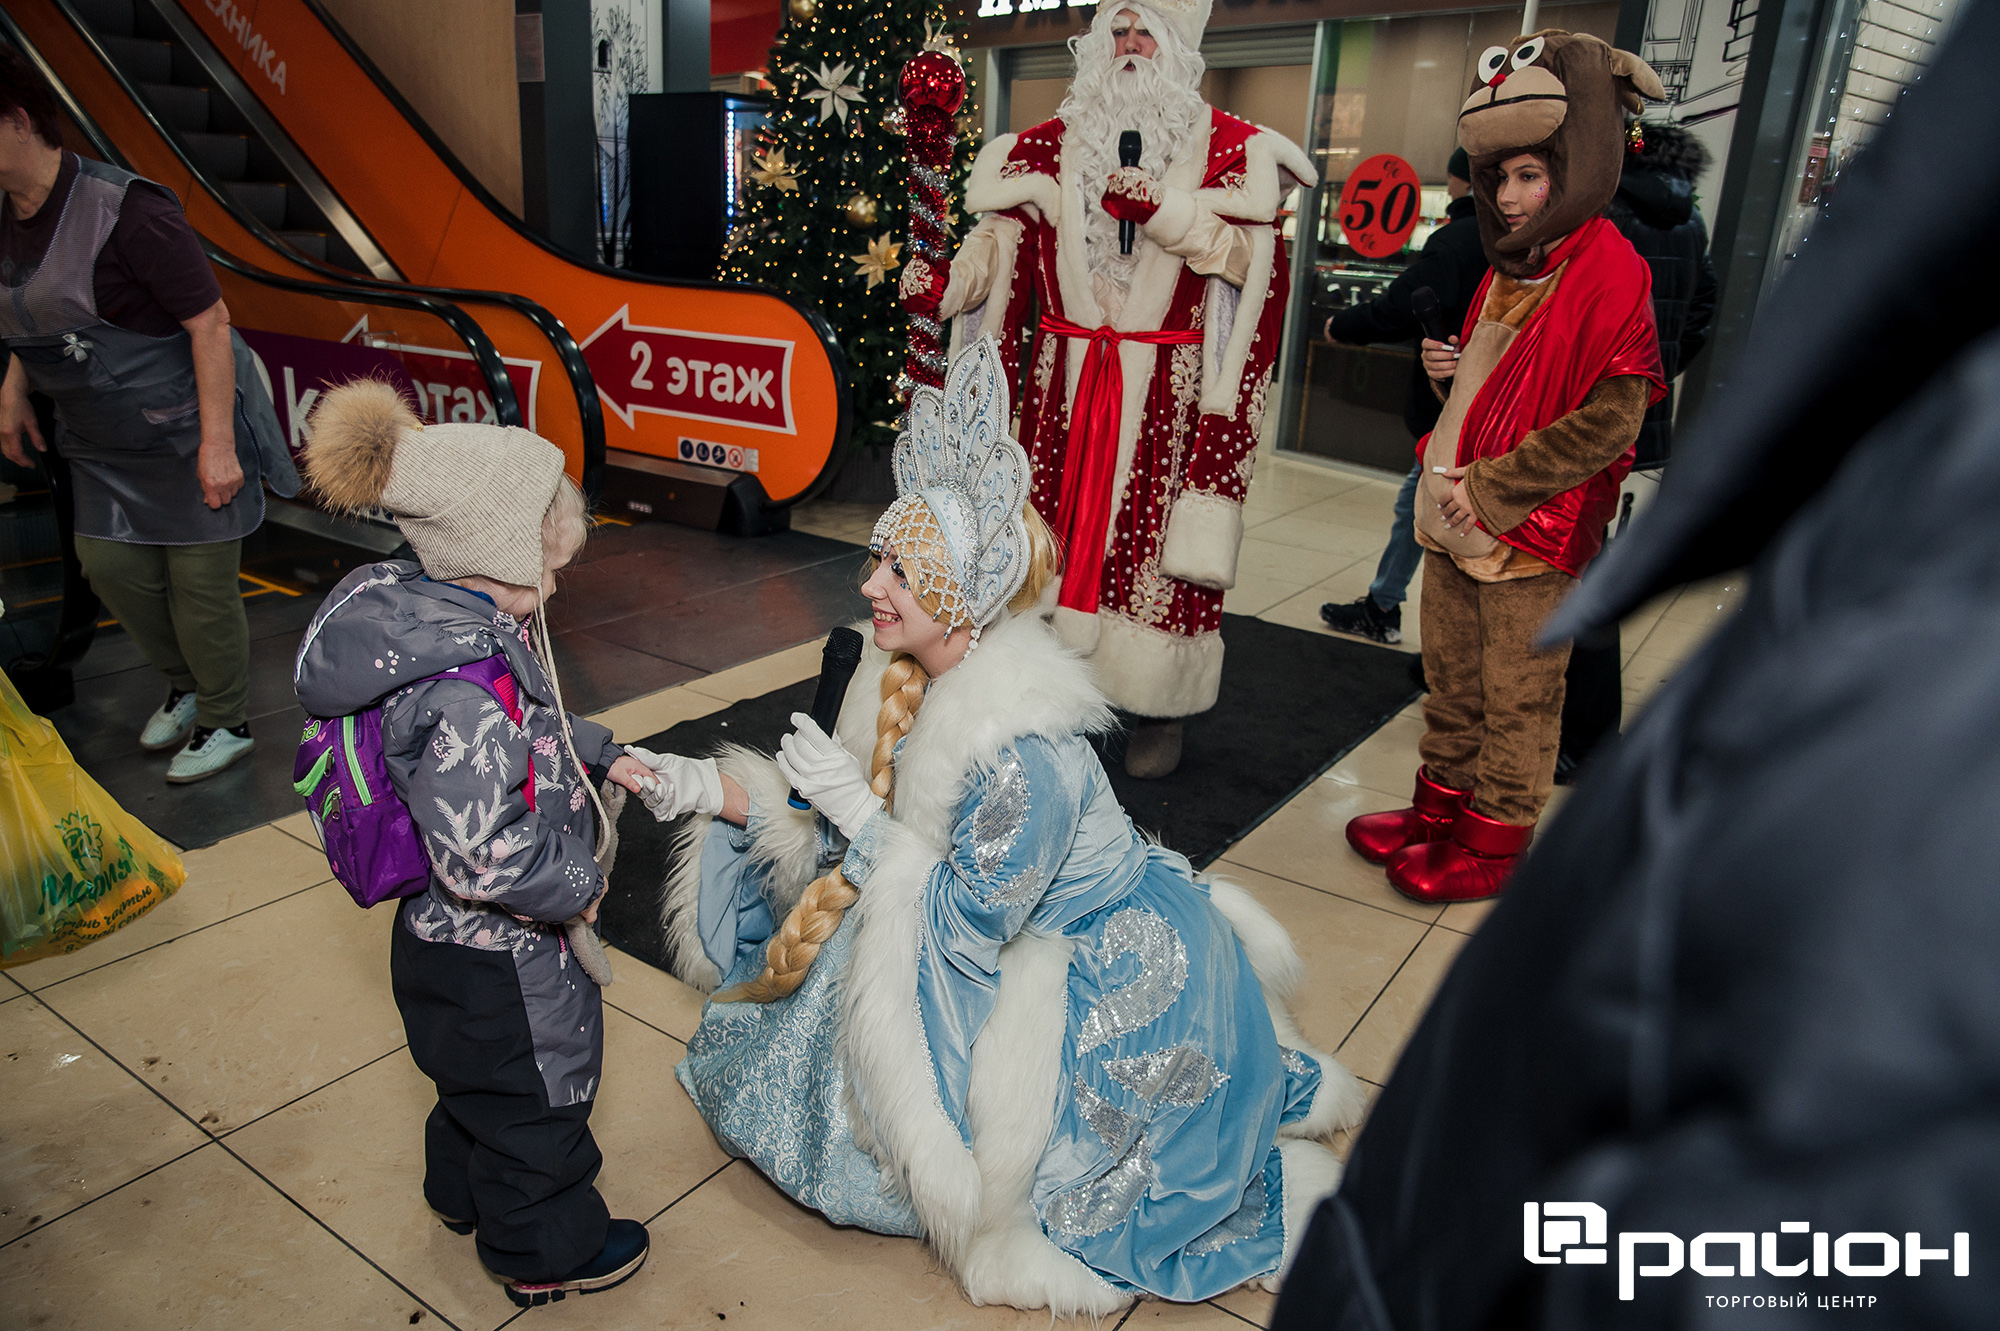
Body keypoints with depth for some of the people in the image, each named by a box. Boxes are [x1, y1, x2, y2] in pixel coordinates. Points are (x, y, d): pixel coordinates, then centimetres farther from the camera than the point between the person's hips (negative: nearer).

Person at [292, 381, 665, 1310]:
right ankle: (546, 1254, 40)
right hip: (493, 958, -9)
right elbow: (483, 854, -38)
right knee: (536, 1088, 15)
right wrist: (579, 887, -22)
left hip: (448, 937, 10)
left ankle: (465, 1192, 58)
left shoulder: (428, 612, -5)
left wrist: (599, 754, 12)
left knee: (477, 1076, 32)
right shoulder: (465, 683, -37)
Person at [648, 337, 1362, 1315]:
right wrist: (725, 793, -9)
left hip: (1120, 974, -8)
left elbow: (969, 923, -26)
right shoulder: (909, 679, -10)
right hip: (1036, 936, 8)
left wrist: (863, 815, -26)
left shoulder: (1022, 751, -35)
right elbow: (849, 835, -1)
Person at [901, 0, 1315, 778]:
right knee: (1054, 535, 6)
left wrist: (1162, 210, -19)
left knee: (1156, 544, -2)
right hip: (1064, 385, 3)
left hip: (1165, 396, -2)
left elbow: (1245, 255, -6)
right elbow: (1003, 239, 3)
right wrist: (944, 287, -15)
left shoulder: (1228, 150, 4)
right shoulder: (1051, 145, 11)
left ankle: (1158, 712, 12)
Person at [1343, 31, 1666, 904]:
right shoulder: (1508, 266, 13)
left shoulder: (1608, 271, -13)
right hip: (1456, 516, 8)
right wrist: (1447, 367, 6)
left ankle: (1497, 840, 19)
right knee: (1451, 683, 18)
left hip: (1534, 533, -8)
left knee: (1518, 698, 5)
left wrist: (1491, 487, -20)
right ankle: (1442, 808, 33)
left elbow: (1608, 422, -20)